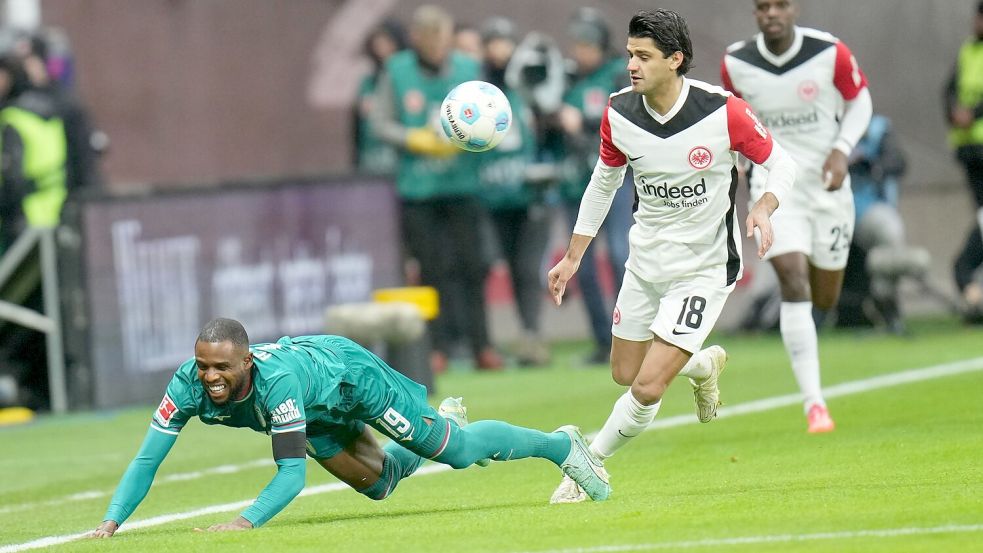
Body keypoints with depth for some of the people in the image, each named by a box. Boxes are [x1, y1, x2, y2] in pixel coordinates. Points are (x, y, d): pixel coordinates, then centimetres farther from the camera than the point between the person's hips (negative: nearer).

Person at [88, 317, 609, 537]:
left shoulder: (276, 381, -48)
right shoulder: (188, 385, -34)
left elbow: (292, 473, -46)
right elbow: (146, 460, -31)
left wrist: (246, 521, -60)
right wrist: (111, 521, -44)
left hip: (352, 373, -6)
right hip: (320, 409, 6)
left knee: (461, 451, 6)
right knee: (379, 482, 24)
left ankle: (559, 444, 31)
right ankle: (444, 420, 53)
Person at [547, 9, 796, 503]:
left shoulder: (722, 111, -21)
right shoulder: (619, 113, -9)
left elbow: (780, 164, -8)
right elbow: (603, 183, 9)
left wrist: (763, 208, -28)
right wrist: (573, 257, 11)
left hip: (703, 269, -5)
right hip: (644, 262, 5)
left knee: (647, 388, -12)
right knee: (625, 375, 16)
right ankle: (703, 365, 46)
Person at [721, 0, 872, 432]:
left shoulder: (830, 53, -12)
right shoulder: (735, 64, -8)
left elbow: (859, 101, 2)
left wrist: (841, 149, -12)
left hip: (827, 183, 1)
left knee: (824, 299, 9)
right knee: (794, 283, -18)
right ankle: (814, 404, -17)